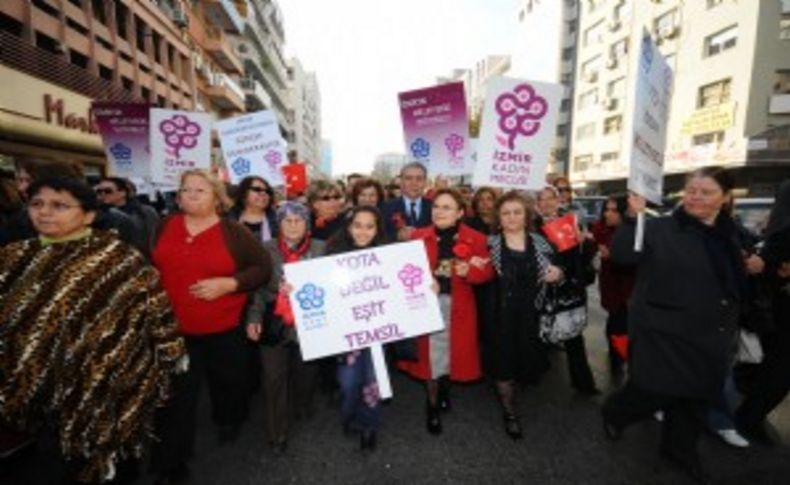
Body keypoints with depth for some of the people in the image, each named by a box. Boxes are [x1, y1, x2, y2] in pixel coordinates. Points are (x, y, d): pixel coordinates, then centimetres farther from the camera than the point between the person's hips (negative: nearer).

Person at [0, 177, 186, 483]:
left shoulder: (115, 255, -14)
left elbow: (153, 302, -11)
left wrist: (172, 351, -7)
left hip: (112, 379, -4)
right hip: (48, 383, 5)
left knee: (109, 442, 14)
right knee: (74, 454, 21)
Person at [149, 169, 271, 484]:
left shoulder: (233, 232, -7)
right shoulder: (165, 227, 3)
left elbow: (263, 267, -8)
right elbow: (151, 268, 13)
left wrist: (228, 283, -19)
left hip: (224, 328, -2)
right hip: (174, 329, 2)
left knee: (227, 383, 18)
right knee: (175, 396, 11)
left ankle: (229, 422, 49)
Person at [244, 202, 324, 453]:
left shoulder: (321, 249, -3)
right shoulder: (266, 250, -1)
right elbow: (256, 287, -1)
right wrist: (254, 318, -10)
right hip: (275, 325, 0)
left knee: (307, 372, 19)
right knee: (274, 377, 5)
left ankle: (303, 405, 49)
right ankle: (277, 432, 24)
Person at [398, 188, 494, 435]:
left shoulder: (476, 239, -5)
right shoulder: (418, 236, -3)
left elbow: (488, 272, -4)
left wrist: (469, 271, -23)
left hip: (459, 305, 1)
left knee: (455, 349, 14)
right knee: (431, 352, 6)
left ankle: (445, 387, 46)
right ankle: (432, 405, 27)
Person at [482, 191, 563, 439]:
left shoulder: (540, 242, 3)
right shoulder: (489, 243, -2)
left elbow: (554, 272, 11)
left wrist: (557, 274, -10)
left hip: (530, 314, 2)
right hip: (500, 315, -2)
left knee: (527, 358, 11)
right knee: (503, 361, 7)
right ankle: (510, 412, 28)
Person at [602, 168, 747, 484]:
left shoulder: (731, 236, 8)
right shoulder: (660, 228, -10)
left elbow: (739, 286, 20)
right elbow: (622, 255, -24)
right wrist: (634, 217, -30)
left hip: (709, 337, 6)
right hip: (663, 333, -5)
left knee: (695, 397, 16)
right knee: (656, 393, 2)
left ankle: (680, 448, 39)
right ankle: (613, 411, 32)